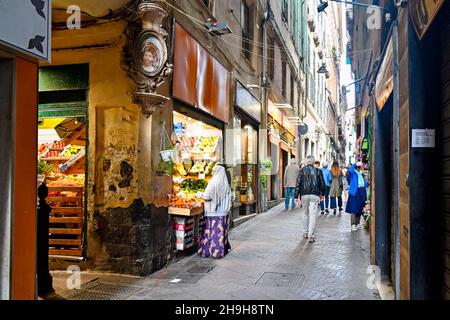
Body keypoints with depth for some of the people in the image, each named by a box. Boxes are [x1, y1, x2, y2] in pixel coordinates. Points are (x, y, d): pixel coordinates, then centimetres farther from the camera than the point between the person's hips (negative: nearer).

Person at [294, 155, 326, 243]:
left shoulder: (302, 171, 2)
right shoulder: (318, 171, 1)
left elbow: (298, 184, -1)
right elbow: (322, 184, 6)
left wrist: (296, 196, 3)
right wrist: (322, 193, 21)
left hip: (304, 195, 2)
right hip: (314, 195, -1)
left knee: (306, 213, 18)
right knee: (313, 215, -2)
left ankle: (305, 233, 25)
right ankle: (311, 236, -6)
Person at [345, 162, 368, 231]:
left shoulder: (361, 174, 16)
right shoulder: (353, 173, -5)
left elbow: (365, 183, 21)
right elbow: (349, 170, -29)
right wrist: (354, 164, -21)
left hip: (362, 192, 7)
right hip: (355, 192, -7)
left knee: (360, 210, 13)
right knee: (354, 210, -9)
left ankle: (357, 224, 23)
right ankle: (353, 225, -6)